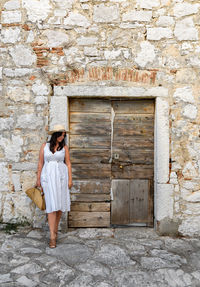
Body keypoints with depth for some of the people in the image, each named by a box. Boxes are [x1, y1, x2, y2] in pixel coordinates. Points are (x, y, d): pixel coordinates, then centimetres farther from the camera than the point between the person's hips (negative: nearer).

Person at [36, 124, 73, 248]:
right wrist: (38, 179, 6)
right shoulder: (44, 146, 5)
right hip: (48, 176, -1)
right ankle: (53, 236, -7)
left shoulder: (64, 147, 5)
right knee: (51, 205, -9)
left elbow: (68, 164, 6)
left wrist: (70, 179, 0)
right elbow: (40, 163, 8)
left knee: (60, 204, 3)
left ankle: (55, 228, 25)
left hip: (61, 176, 1)